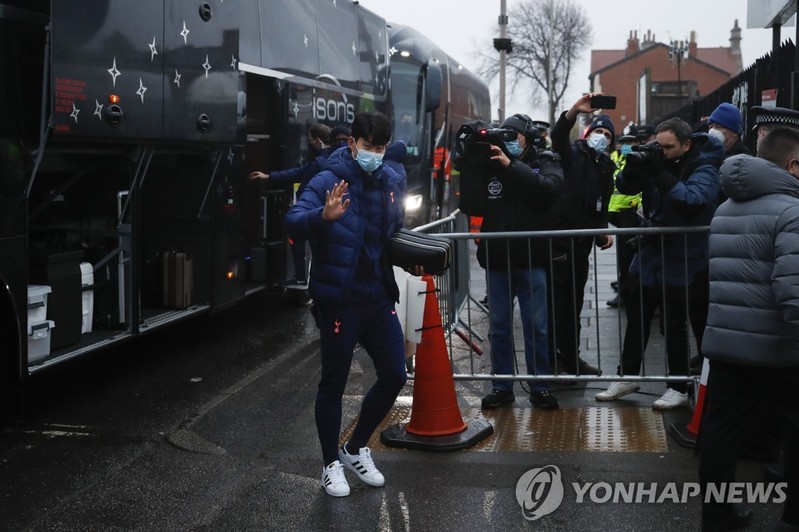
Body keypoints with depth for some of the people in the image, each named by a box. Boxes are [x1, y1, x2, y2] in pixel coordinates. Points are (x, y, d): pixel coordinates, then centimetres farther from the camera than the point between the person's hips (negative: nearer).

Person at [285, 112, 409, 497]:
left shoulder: (390, 183, 7)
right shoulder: (329, 181, -12)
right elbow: (293, 221, -27)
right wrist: (324, 216, -46)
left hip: (378, 298, 6)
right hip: (338, 301, -6)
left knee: (394, 375, 10)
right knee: (333, 384, 6)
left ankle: (355, 449, 29)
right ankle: (331, 464, 24)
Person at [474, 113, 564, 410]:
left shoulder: (545, 164, 2)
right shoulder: (490, 165, 7)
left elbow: (549, 188, -19)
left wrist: (511, 165, -20)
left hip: (532, 261, -2)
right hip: (497, 261, 2)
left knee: (536, 327, 5)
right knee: (498, 327, 9)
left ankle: (539, 386, 15)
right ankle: (501, 387, 19)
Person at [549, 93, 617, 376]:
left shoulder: (606, 169, 19)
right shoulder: (573, 154, -1)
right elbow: (557, 135, -23)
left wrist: (603, 231, 5)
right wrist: (575, 110, -39)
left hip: (583, 242, 8)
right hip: (559, 236, -7)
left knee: (574, 301, 14)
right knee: (555, 300, -6)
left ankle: (570, 356, 23)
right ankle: (550, 358, -1)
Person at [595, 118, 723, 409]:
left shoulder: (704, 170, -13)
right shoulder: (657, 162, 3)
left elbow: (694, 200, -31)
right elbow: (624, 186, 2)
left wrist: (661, 175, -33)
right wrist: (634, 167, -18)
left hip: (679, 261, -6)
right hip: (649, 254, 6)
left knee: (674, 325, 2)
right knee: (636, 319, 15)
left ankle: (678, 388, 16)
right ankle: (627, 376, 28)